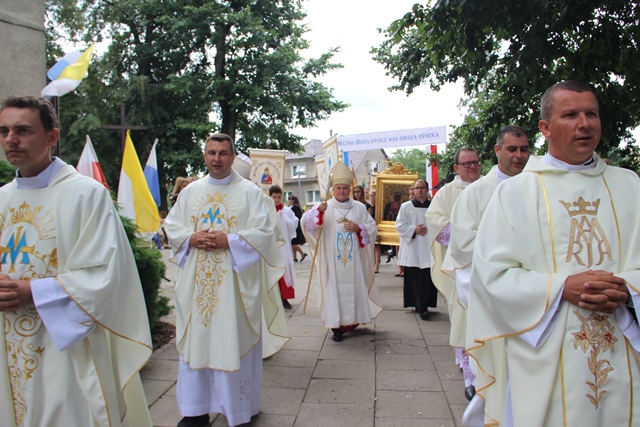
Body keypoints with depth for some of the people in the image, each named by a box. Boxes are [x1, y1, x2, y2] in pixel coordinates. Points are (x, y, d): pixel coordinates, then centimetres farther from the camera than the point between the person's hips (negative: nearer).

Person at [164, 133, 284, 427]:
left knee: (233, 341, 2)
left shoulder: (250, 191, 0)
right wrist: (191, 238, -9)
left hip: (234, 281, -3)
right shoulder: (190, 191, 12)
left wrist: (228, 240, -18)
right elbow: (171, 226, 11)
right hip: (196, 281, 4)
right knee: (196, 340, 8)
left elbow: (263, 231, -7)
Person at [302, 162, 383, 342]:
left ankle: (352, 322, 24)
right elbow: (306, 223, -12)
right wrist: (318, 211, -31)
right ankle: (336, 325, 8)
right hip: (331, 262, -2)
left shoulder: (359, 208, 8)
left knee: (354, 289, 6)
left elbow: (372, 229, 7)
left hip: (354, 261, 2)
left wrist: (358, 228, -12)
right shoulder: (324, 207, 1)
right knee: (334, 290, -2)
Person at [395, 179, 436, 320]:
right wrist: (414, 229, -13)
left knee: (428, 280, 2)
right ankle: (421, 307, 3)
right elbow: (399, 225, -1)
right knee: (415, 281, -3)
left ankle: (423, 305, 15)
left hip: (428, 250, 2)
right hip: (412, 251, -2)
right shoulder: (406, 206, 4)